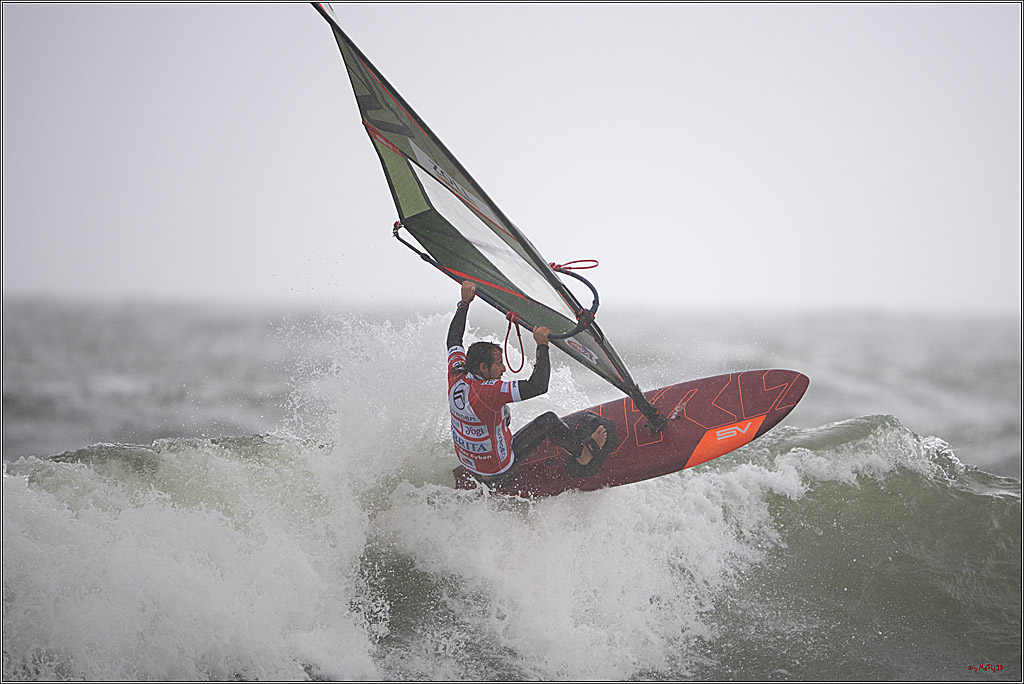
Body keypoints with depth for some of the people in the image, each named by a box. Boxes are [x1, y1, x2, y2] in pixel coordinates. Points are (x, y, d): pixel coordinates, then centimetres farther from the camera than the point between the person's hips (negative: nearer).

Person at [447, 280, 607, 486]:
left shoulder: (456, 376, -12)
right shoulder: (488, 392, -34)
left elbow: (453, 340, 8)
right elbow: (538, 386, -38)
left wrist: (464, 303, 13)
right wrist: (542, 345, -29)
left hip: (469, 465, 7)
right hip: (499, 475, -7)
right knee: (548, 420, 2)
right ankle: (583, 451, 26)